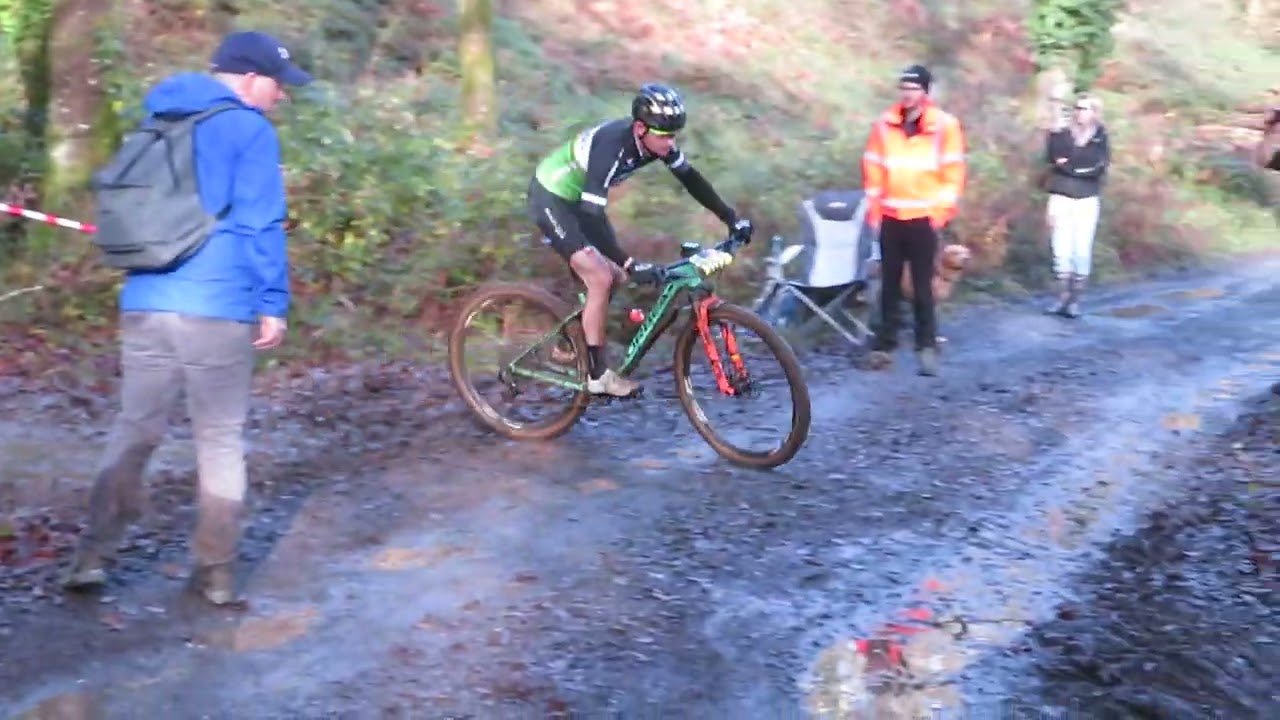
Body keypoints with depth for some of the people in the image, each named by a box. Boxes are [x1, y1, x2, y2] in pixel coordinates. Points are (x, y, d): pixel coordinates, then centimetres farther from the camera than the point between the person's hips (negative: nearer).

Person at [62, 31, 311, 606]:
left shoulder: (158, 123, 19)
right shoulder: (249, 131, -3)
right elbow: (261, 227, -9)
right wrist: (272, 304, -6)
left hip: (145, 304, 6)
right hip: (217, 310, -5)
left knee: (133, 432, 14)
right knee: (220, 441, 5)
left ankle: (93, 554, 12)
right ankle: (216, 572, 10)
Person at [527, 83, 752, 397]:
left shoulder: (656, 140, -14)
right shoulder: (611, 146, -36)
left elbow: (690, 178, -1)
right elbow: (592, 216, -39)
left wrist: (732, 219, -4)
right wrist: (630, 265, -44)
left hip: (577, 196, 8)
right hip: (551, 197, -8)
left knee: (614, 276, 8)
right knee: (600, 279, -15)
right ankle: (597, 375, -5)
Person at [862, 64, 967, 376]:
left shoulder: (945, 125, -3)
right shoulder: (884, 124, 4)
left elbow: (953, 172, -2)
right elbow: (872, 168, 8)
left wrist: (942, 211, -7)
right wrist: (873, 207, 4)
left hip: (924, 218, -3)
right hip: (890, 217, 3)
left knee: (922, 287, -2)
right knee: (889, 285, 6)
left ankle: (927, 347, 3)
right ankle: (884, 344, 13)